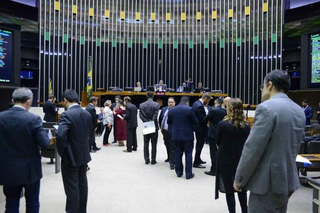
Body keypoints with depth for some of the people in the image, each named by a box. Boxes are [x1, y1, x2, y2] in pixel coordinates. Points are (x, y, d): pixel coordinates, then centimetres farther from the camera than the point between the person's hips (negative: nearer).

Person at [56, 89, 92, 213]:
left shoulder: (66, 115, -19)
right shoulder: (87, 114, 4)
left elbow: (60, 135, -29)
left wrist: (61, 152, -14)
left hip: (70, 156, -7)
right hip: (84, 155, 8)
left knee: (72, 187, 4)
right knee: (82, 184, 19)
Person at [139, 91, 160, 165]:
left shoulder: (141, 105, 0)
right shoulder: (156, 105, -7)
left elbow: (140, 116, -8)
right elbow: (155, 116, -15)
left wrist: (147, 122, -7)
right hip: (154, 126, -2)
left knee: (146, 144, 11)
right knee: (154, 144, 5)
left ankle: (146, 159, 13)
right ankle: (153, 160, 9)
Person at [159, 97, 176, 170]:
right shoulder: (164, 109, 7)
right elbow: (160, 118, 18)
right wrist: (161, 127, 18)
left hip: (171, 132, -7)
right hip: (164, 131, 7)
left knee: (172, 147, -3)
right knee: (167, 145, 22)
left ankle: (172, 162, 3)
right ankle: (169, 158, 41)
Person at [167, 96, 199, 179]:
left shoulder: (171, 110, 0)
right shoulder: (189, 109, -12)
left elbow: (169, 122, 10)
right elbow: (196, 122, -6)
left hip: (176, 135, 4)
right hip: (187, 135, -3)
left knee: (178, 154, 13)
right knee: (188, 154, 6)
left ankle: (179, 172, 22)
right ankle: (188, 174, 11)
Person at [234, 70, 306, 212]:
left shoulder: (267, 108, -18)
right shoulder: (299, 111, 9)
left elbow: (252, 148, -19)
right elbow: (292, 147, 14)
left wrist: (239, 179, -9)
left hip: (268, 182, -8)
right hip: (288, 179, 9)